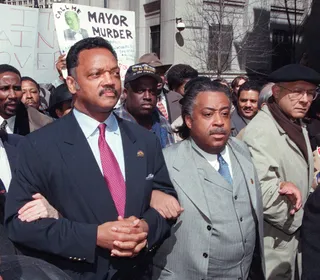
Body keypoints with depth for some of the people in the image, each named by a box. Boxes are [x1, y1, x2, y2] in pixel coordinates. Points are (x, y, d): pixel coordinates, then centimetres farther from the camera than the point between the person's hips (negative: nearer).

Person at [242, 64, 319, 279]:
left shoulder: (298, 126, 10)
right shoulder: (262, 129, -20)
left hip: (293, 232, 9)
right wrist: (292, 220, -15)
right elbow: (260, 189, -28)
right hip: (272, 242, -8)